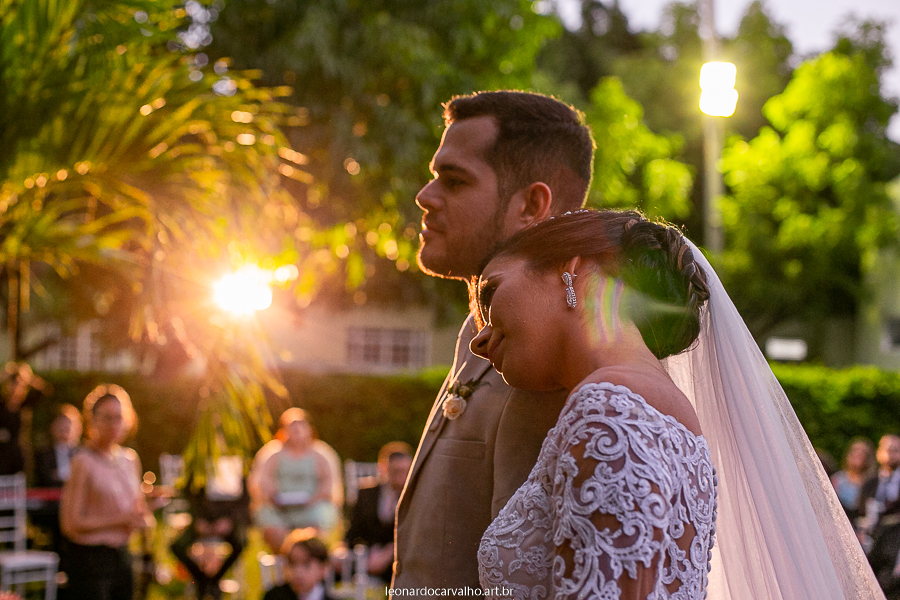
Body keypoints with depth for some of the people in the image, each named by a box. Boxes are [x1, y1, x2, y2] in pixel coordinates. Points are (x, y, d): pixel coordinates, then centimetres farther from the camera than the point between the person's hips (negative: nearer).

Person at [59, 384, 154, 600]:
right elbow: (71, 524, -14)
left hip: (122, 556, 7)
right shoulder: (83, 462, -10)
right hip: (89, 556, -7)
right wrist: (122, 520, -14)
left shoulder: (130, 459, 10)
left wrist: (142, 517, 2)